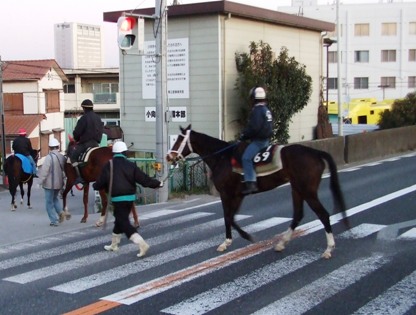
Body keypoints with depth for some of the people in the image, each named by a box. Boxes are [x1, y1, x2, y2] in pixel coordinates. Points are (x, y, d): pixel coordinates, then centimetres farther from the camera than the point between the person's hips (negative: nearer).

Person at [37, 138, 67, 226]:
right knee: (55, 198, 26)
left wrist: (41, 181, -8)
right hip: (59, 183, 6)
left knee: (49, 202, 4)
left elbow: (44, 170, -17)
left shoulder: (49, 157, -17)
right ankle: (60, 211, 5)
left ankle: (54, 220, 4)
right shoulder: (62, 157, 2)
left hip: (49, 183, -6)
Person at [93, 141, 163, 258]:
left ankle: (142, 244, -21)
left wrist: (95, 186, 24)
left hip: (117, 198, -4)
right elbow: (144, 179, -5)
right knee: (121, 220, 19)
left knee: (123, 222, -5)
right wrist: (158, 183, 8)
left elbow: (101, 182, 0)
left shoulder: (108, 166, -5)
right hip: (130, 197, 4)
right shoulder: (131, 165, -2)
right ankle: (114, 244, 33)